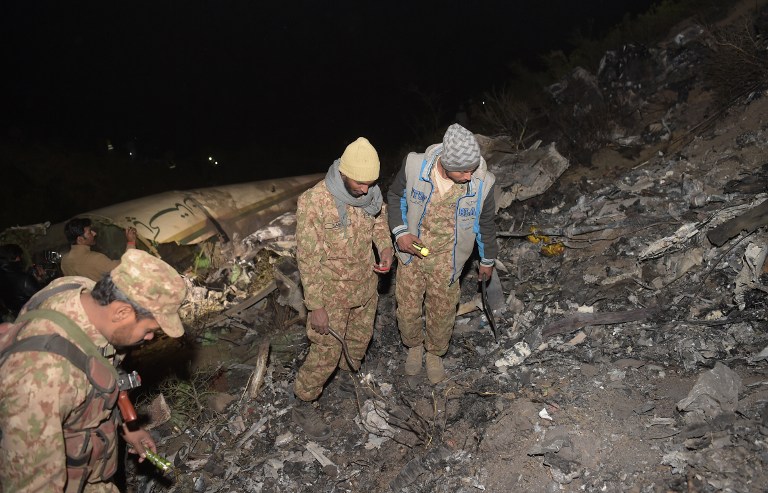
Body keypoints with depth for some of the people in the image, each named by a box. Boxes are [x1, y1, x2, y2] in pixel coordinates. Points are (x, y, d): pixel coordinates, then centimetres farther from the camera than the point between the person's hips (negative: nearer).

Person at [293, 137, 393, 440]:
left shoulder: (370, 191, -10)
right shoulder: (313, 202, -28)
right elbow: (307, 258, -22)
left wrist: (385, 246, -11)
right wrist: (315, 306, -19)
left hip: (365, 285, 6)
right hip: (332, 293, -6)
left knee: (360, 339, 24)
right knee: (326, 353, 5)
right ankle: (303, 406, 28)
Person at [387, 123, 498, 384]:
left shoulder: (481, 183, -24)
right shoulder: (415, 166, -24)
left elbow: (486, 223, -3)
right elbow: (395, 197, -2)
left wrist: (488, 259, 11)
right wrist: (400, 232, -15)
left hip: (446, 262, 0)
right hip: (411, 253, 1)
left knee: (442, 313, 17)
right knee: (407, 309, 15)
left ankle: (435, 353, 48)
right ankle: (414, 345, 48)